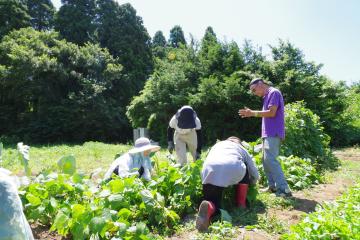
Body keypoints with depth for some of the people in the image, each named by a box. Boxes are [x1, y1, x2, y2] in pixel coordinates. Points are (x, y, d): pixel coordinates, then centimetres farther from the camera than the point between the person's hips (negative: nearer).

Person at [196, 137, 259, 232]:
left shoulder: (217, 145, 42)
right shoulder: (242, 149, 35)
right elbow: (255, 176, 36)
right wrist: (248, 184, 56)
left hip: (210, 171, 1)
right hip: (233, 169, -1)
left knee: (213, 205, 13)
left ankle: (208, 208, -23)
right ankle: (241, 204, 27)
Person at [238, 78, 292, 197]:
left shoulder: (274, 92, -8)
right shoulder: (267, 96, 21)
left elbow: (271, 113, -17)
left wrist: (252, 113, -12)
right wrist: (251, 113, 8)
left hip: (273, 134, -10)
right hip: (268, 134, 10)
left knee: (270, 160, -16)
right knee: (266, 160, 10)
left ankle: (284, 189, -15)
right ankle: (272, 186, 17)